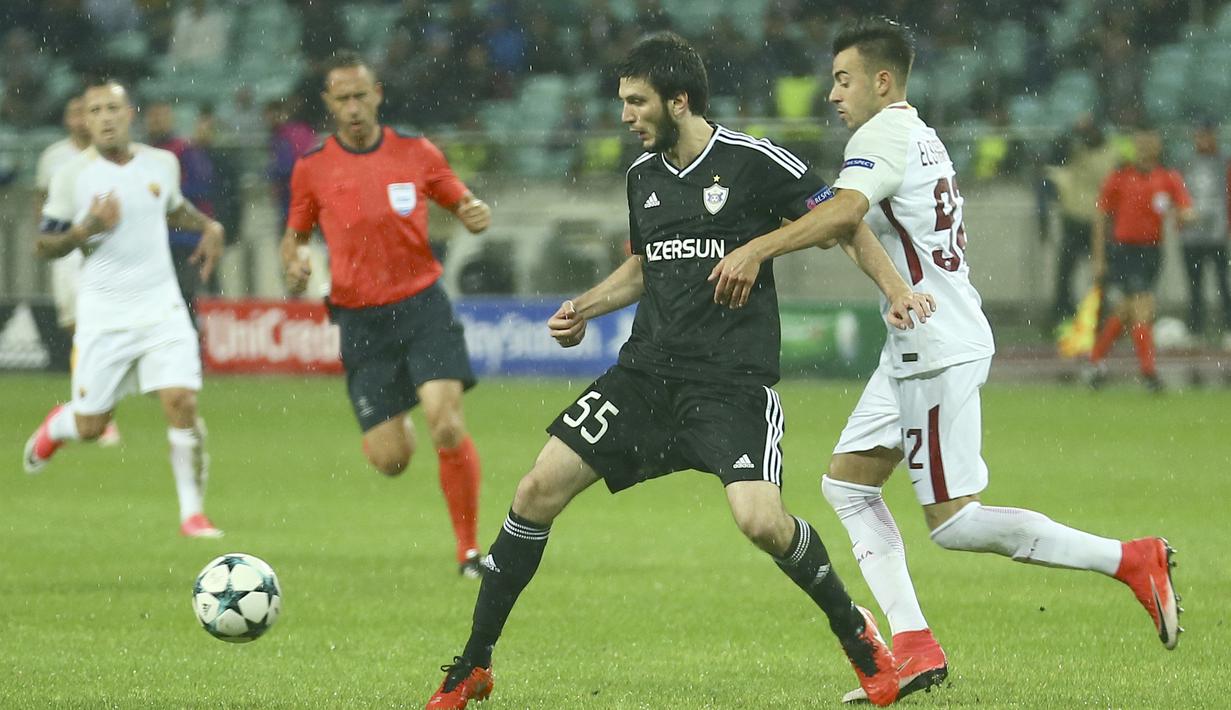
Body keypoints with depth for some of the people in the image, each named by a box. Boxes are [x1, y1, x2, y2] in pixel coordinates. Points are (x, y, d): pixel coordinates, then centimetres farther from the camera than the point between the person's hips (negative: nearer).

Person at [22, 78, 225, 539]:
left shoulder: (162, 164, 5)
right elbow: (43, 246, -1)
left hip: (162, 307, 2)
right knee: (90, 425, 4)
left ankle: (193, 512, -3)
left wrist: (208, 226, 9)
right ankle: (56, 427, 42)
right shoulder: (71, 177, -5)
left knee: (181, 402, -15)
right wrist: (84, 230, -19)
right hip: (103, 314, -2)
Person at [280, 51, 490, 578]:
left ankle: (469, 550, -4)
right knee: (389, 460, -4)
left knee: (448, 426, -18)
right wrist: (294, 264, -9)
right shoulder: (312, 169, 3)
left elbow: (463, 205, 13)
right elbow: (294, 235, 14)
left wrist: (477, 214, -11)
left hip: (422, 305, 0)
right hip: (361, 319, 0)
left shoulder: (416, 153, 3)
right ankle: (396, 427, 37)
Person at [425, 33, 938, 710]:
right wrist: (583, 309, 13)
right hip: (646, 371, 6)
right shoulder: (643, 174, 11)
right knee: (539, 489, -5)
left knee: (761, 521, -25)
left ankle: (855, 631, 4)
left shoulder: (755, 162, -8)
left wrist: (896, 290, -13)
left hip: (733, 381, -6)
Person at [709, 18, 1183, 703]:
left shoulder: (884, 135, -13)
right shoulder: (923, 138, 18)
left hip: (940, 349, -10)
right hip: (917, 349, 10)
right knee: (848, 483, 9)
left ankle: (1131, 559, -7)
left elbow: (845, 211, -32)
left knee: (954, 521, -8)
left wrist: (757, 250, -38)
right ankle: (915, 647, 4)